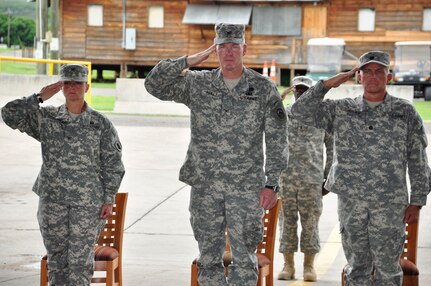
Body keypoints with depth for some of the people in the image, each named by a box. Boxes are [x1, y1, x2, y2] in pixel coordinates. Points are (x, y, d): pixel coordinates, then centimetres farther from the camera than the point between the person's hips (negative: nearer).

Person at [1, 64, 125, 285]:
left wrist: (109, 200, -3)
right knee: (56, 256, 9)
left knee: (80, 259, 0)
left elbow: (112, 165, 1)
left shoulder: (101, 124, -1)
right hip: (52, 200, 2)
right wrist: (39, 97, -8)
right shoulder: (46, 118, 4)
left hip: (88, 202, -2)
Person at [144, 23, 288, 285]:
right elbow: (154, 85, -4)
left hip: (246, 187, -2)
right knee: (209, 257, 8)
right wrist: (190, 60, -9)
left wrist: (272, 184, -9)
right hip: (205, 186, 2)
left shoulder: (264, 89, -2)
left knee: (244, 257, 1)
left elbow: (277, 142, -3)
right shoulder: (198, 84, 4)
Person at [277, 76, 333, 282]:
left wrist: (328, 177, 5)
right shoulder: (282, 114, 9)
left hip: (312, 179, -1)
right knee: (287, 220, 4)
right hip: (285, 178, 1)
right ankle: (288, 264, 13)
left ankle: (309, 265, 13)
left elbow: (332, 147, 9)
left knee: (310, 221, 2)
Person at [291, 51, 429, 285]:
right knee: (357, 266, 9)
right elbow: (301, 111, -2)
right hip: (351, 202, 2)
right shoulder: (342, 111, 6)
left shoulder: (405, 113, 2)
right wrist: (329, 83, -6)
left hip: (390, 204, -2)